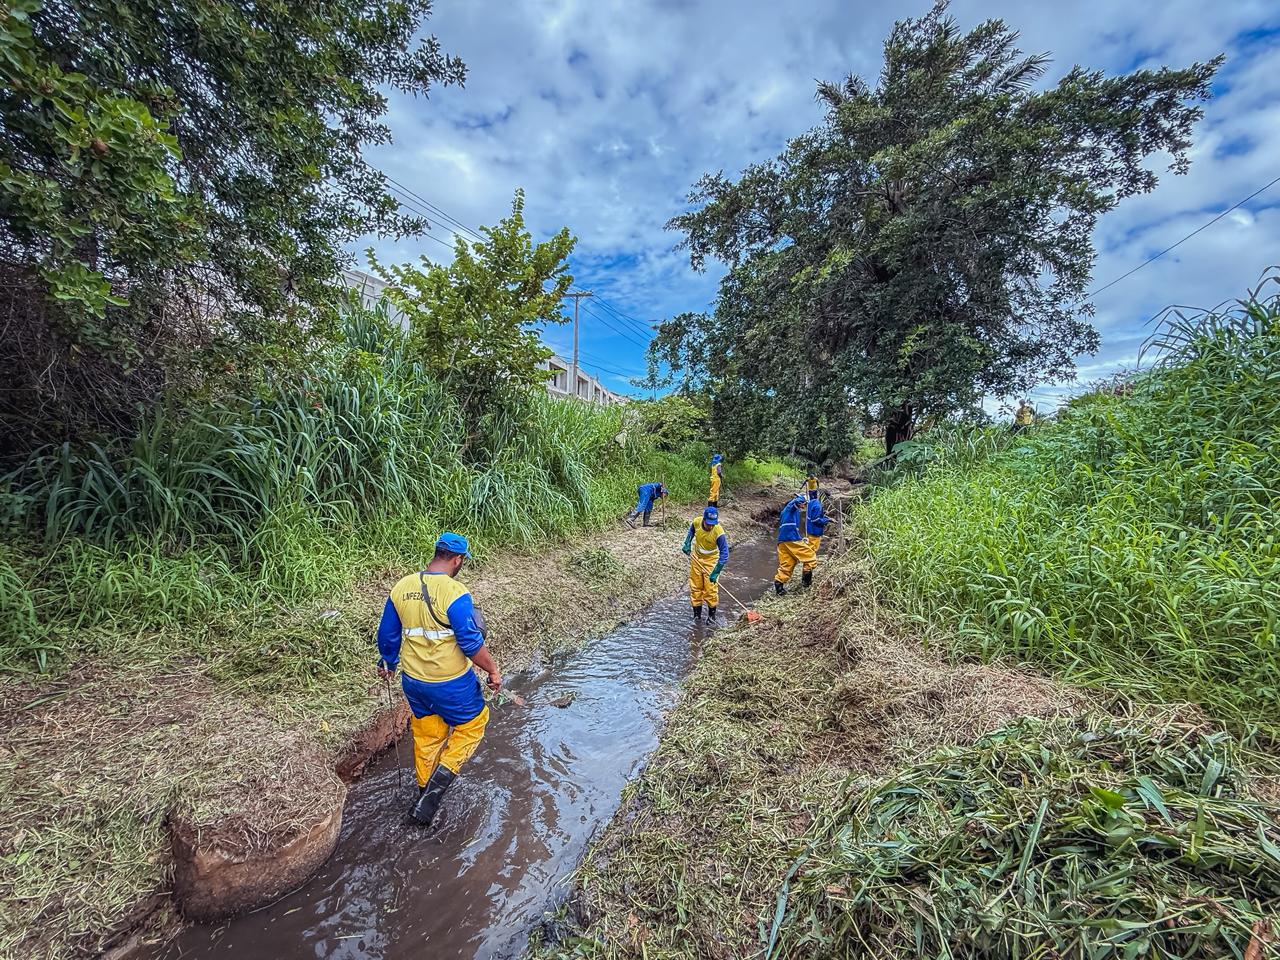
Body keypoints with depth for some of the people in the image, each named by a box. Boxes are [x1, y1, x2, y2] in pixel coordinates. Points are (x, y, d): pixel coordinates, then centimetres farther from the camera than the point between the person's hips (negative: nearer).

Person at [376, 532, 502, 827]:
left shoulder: (401, 587, -5)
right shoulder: (455, 593, -24)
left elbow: (387, 634, 7)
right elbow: (471, 642, -22)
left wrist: (388, 663, 24)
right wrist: (493, 670, -8)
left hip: (413, 680, 6)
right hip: (450, 683, -6)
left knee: (427, 735, 25)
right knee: (472, 724, 18)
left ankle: (426, 792, 41)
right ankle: (441, 778, 7)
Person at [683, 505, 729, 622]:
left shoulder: (719, 532, -31)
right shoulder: (696, 522, -21)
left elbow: (724, 554, -26)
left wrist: (715, 572, -29)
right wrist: (687, 543, -3)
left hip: (711, 560, -3)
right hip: (696, 558, 4)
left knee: (710, 588, -4)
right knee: (695, 587, 10)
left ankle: (712, 615, 17)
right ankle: (697, 613, 25)